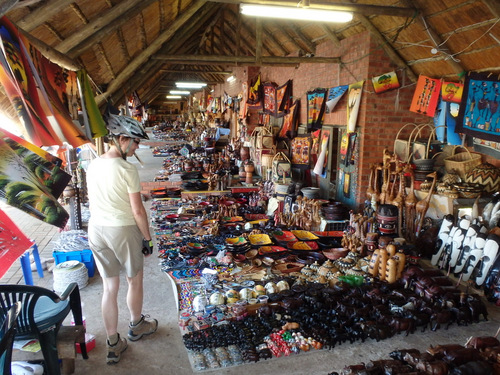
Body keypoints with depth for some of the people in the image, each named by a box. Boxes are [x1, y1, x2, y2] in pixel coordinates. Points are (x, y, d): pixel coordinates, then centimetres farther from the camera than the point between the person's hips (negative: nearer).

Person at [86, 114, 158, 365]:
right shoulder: (127, 169, -18)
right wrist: (147, 238, -5)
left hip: (96, 229, 6)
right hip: (123, 231, -6)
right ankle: (136, 326, 40)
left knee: (109, 287, 13)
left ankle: (113, 345, 23)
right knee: (135, 280, 18)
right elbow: (138, 210, -16)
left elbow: (92, 203, 9)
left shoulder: (92, 165, 2)